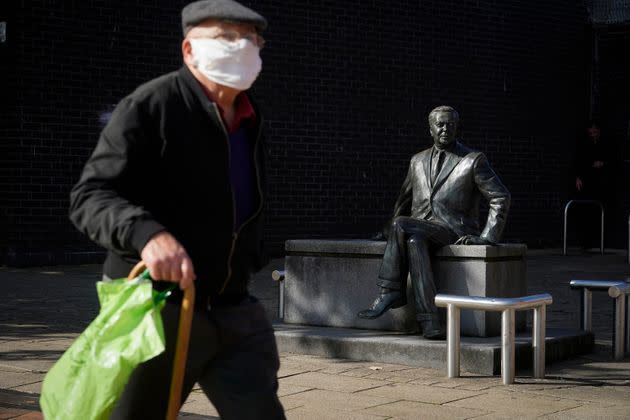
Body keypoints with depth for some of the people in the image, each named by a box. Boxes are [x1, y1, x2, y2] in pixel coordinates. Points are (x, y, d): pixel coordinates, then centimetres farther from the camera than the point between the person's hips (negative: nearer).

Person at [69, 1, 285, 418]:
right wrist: (147, 234, -36)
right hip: (155, 306, -6)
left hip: (234, 310, 6)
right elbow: (89, 196, -18)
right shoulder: (149, 107, -12)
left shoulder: (251, 121, 12)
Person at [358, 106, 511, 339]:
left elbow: (501, 198, 0)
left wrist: (486, 238, -9)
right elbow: (404, 200, 30)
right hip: (420, 229, 4)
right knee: (414, 241, -35)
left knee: (402, 224, -31)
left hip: (453, 231, -4)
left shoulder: (473, 160, 4)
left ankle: (391, 291, -28)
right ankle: (429, 321, -42)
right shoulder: (418, 161, 20)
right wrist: (391, 230, 15)